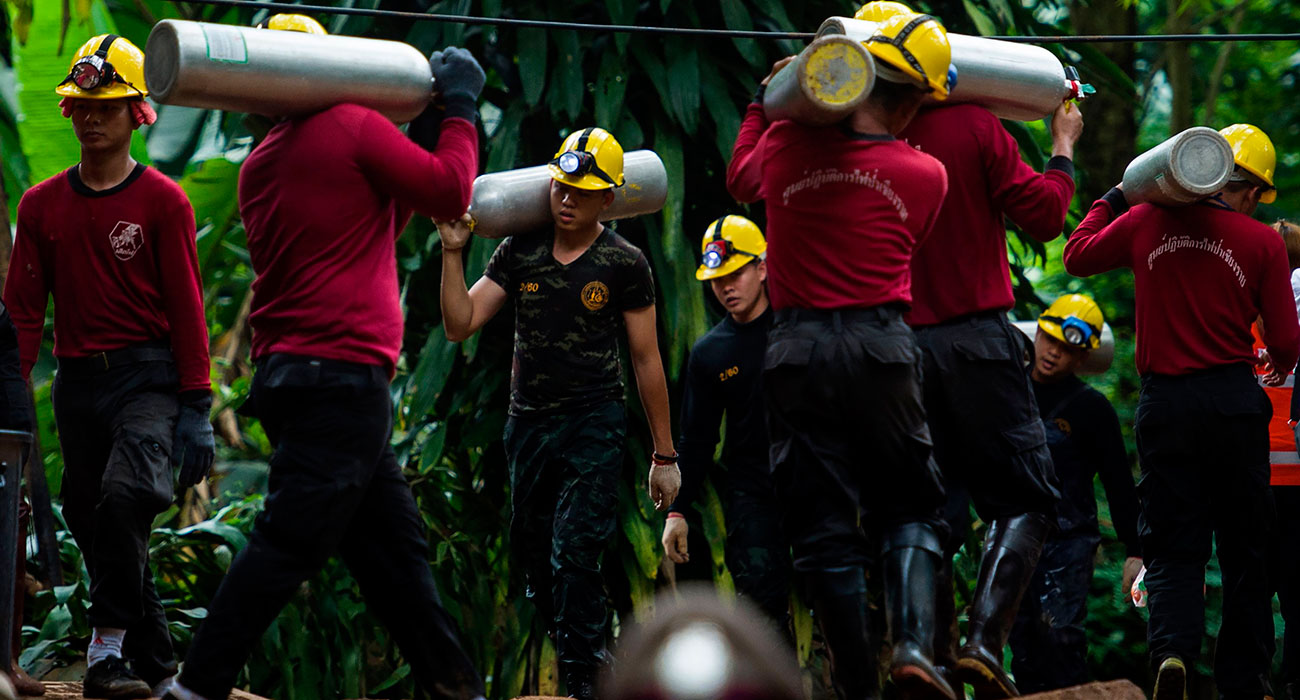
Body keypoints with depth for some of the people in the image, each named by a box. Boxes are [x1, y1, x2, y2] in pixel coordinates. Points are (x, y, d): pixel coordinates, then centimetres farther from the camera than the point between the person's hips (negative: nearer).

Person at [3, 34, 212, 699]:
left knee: (126, 496, -26)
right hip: (76, 381, 5)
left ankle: (110, 643, -19)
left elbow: (186, 308, -2)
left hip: (149, 376, -5)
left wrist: (197, 407, -8)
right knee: (90, 519, 5)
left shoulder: (162, 201, 0)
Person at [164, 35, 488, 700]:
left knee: (392, 539, 12)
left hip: (286, 372, 9)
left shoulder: (260, 164, 18)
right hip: (343, 372, -9)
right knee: (290, 540, -9)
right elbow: (450, 191, -5)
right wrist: (459, 110, 9)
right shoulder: (353, 127, -7)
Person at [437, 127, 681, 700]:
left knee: (574, 554, -14)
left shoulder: (624, 265, -3)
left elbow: (646, 360, 1)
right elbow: (459, 325, 0)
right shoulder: (519, 252, 5)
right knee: (531, 547, 9)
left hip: (595, 422, -5)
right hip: (528, 422, 5)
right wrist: (452, 251, -10)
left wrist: (665, 455, 2)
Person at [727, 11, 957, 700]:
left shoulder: (785, 143, 0)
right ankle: (913, 641, -13)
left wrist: (763, 100, 38)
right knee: (910, 510, 11)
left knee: (824, 526, 6)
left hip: (795, 348, 1)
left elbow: (740, 178, 23)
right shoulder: (925, 175, -2)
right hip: (881, 345, -1)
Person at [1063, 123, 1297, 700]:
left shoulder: (1147, 222, 0)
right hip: (1233, 402, -1)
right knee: (1243, 547, 10)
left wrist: (1113, 198, 30)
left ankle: (1172, 647, -21)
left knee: (1175, 548, 5)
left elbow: (1077, 256, 16)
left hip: (1164, 403, 1)